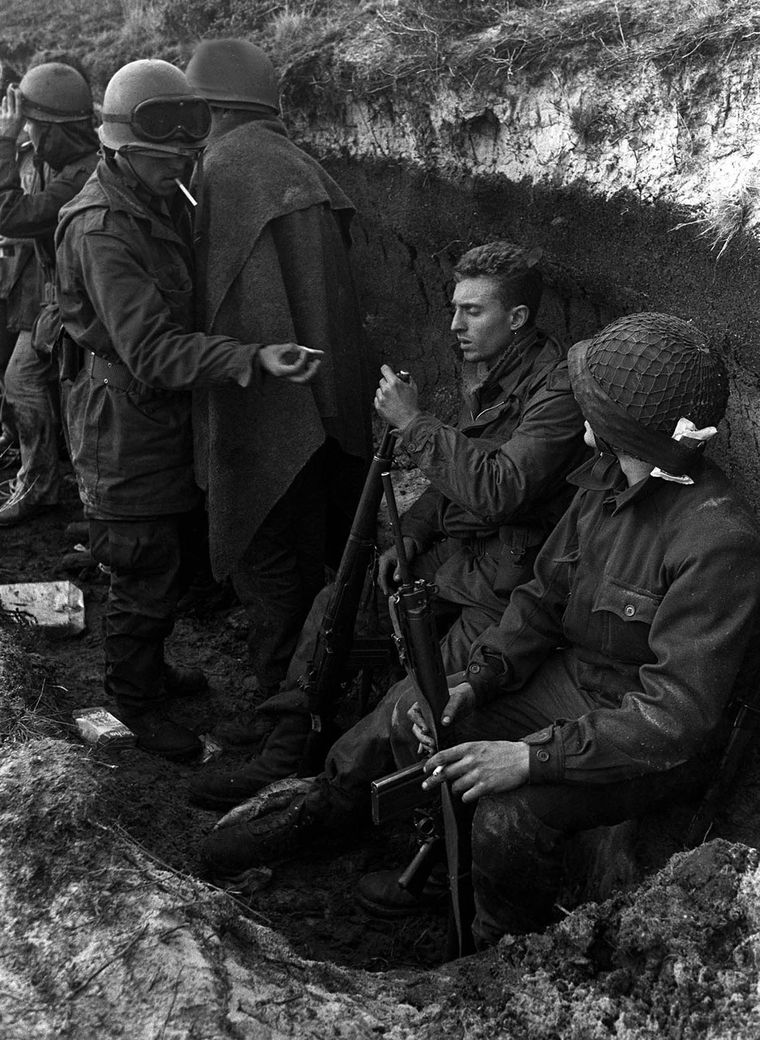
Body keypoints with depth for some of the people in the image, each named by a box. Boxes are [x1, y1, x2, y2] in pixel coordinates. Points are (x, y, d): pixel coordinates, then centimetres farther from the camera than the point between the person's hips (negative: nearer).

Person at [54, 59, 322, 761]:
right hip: (127, 420, -9)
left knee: (172, 556, 22)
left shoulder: (166, 200, 6)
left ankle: (151, 668, 43)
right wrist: (253, 361, -42)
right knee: (145, 578, 4)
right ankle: (135, 701, 25)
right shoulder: (102, 228, -24)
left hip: (172, 413, 9)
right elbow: (150, 350, -33)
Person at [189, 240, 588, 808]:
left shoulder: (557, 389, -18)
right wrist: (410, 535, 3)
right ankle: (283, 756, 3)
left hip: (511, 574, -8)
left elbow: (497, 491, -29)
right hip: (457, 548, 9)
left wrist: (415, 421, -22)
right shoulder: (483, 368, 11)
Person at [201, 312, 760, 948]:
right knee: (411, 708, 1)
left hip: (650, 743, -8)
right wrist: (475, 682, -11)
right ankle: (314, 814, 28)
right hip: (571, 677, 8)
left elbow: (677, 715, -33)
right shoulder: (606, 480, -3)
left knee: (510, 814, -30)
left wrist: (532, 756, -36)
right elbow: (543, 597, 4)